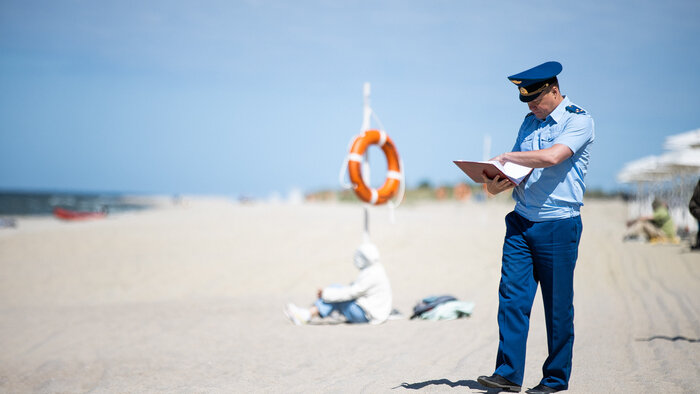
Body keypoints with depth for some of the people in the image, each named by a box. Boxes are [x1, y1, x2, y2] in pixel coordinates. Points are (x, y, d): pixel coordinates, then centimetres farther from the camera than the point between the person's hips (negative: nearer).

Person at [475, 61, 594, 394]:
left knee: (558, 304, 1)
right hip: (521, 222, 6)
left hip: (559, 226, -6)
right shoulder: (530, 122, 15)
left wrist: (505, 157, -12)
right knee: (512, 295, -3)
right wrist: (496, 183, -4)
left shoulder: (579, 121, -7)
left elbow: (552, 156, -23)